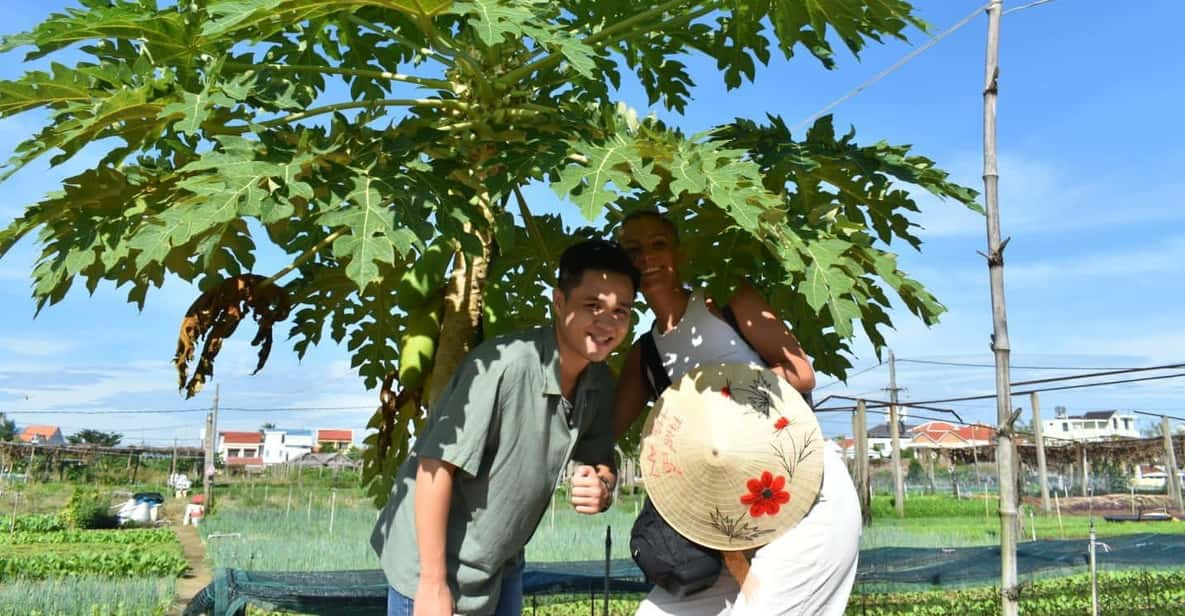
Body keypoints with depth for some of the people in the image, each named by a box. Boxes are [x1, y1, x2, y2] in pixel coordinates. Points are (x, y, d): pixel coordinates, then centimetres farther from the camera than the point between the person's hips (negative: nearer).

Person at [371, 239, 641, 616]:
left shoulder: (600, 383, -5)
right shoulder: (504, 366, -28)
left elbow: (601, 462, 9)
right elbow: (436, 467, -25)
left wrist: (603, 487, -14)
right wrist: (434, 585, -21)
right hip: (435, 566, -7)